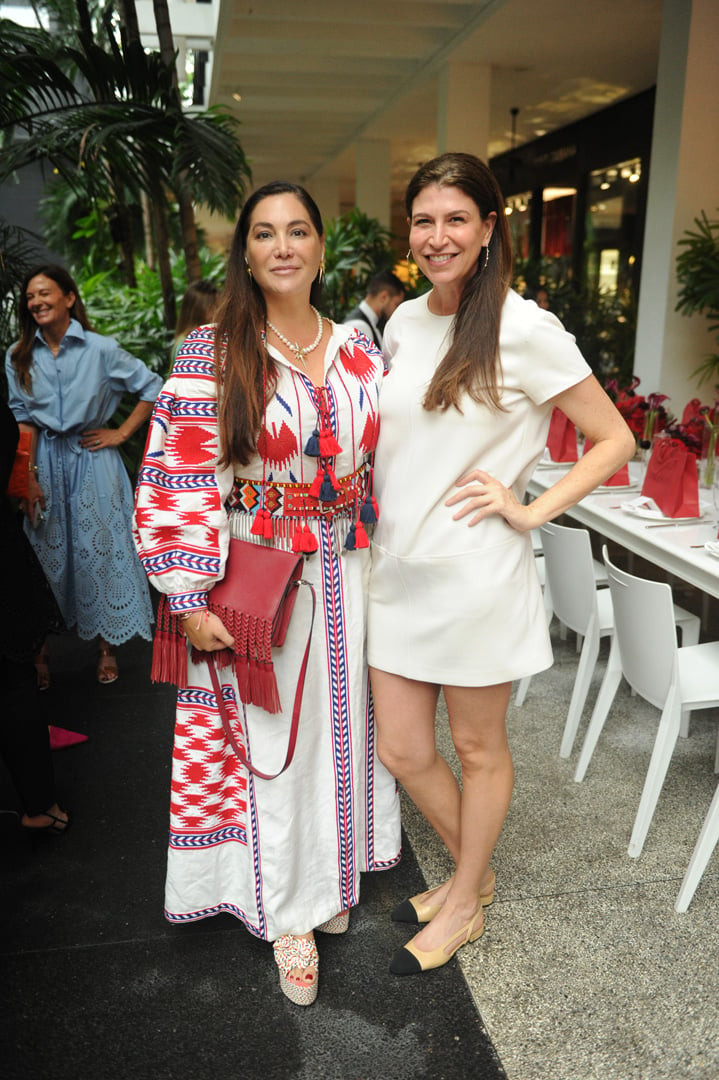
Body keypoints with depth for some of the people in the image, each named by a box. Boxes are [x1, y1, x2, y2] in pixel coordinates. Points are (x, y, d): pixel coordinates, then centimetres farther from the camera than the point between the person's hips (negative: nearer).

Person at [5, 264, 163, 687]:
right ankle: (42, 650, 15)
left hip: (92, 460, -2)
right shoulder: (19, 356, 4)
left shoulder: (101, 349, -5)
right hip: (46, 461, 2)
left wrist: (121, 433, -3)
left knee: (100, 549, 2)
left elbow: (153, 387, 0)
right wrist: (29, 478, -5)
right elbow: (23, 421, 3)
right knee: (47, 552, 5)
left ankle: (107, 647, 15)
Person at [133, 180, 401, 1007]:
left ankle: (332, 877, 41)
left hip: (346, 573, 4)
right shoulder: (213, 352, -8)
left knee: (342, 723, 15)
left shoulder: (357, 349, 5)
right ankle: (289, 913, 30)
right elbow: (180, 480, -12)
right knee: (272, 740, 8)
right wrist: (190, 599, -15)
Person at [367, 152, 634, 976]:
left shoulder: (524, 331, -12)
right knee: (400, 751, 13)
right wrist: (372, 518, 11)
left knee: (479, 750, 13)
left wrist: (528, 510, -12)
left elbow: (614, 441, -6)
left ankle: (465, 903, 37)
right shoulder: (404, 323, 8)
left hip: (475, 575, -6)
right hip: (398, 568, 6)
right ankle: (471, 873, 40)